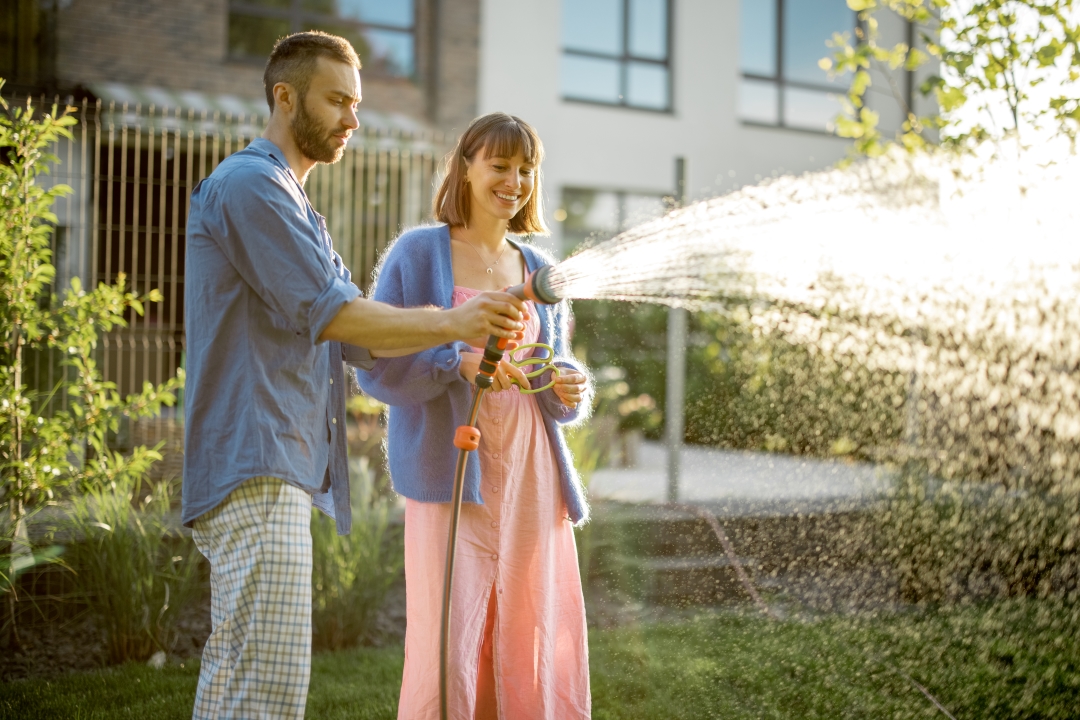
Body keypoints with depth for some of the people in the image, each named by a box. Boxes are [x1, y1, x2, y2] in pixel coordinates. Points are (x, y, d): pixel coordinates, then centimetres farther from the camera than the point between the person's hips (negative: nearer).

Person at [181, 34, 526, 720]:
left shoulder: (293, 203, 27)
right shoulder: (249, 184, -6)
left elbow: (356, 334, 19)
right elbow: (324, 312, -15)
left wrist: (473, 328, 6)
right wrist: (450, 322, -11)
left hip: (283, 467, 11)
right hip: (254, 468, -10)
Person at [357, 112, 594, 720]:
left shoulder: (539, 270, 15)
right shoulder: (420, 253, 0)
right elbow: (376, 365, -6)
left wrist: (571, 388, -4)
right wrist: (460, 362, -21)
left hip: (531, 476, 5)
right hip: (453, 474, -4)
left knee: (535, 651, 6)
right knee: (449, 653, -6)